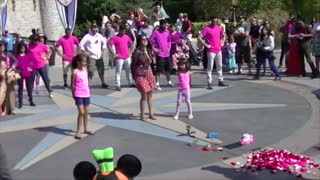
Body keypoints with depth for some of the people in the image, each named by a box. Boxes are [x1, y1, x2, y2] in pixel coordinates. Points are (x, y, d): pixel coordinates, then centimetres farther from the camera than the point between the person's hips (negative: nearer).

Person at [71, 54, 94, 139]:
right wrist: (73, 94, -7)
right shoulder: (75, 72, -14)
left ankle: (86, 128, 29)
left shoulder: (85, 69, 6)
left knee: (86, 112, 15)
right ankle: (78, 131, -4)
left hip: (86, 94, 7)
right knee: (81, 112, -11)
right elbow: (72, 84, -10)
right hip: (78, 95, -7)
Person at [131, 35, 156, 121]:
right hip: (140, 75, -7)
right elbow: (133, 65, -11)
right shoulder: (137, 52, -16)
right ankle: (142, 114, 13)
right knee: (144, 95, -2)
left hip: (148, 73, 7)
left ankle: (151, 113, 24)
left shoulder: (148, 50, 5)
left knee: (150, 94, 13)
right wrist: (134, 77, -10)